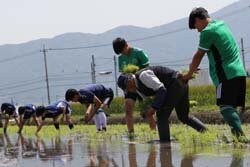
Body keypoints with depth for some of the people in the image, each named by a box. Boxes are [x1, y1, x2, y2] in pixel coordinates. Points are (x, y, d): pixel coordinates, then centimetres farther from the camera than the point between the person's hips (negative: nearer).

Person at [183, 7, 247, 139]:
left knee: (226, 107, -14)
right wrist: (194, 65, 26)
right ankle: (238, 135, 0)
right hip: (239, 72, 9)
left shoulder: (207, 32, -7)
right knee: (231, 107, 7)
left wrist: (189, 74, 14)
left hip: (226, 75, -9)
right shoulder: (222, 24, 20)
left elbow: (199, 56, 1)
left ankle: (239, 134, -28)